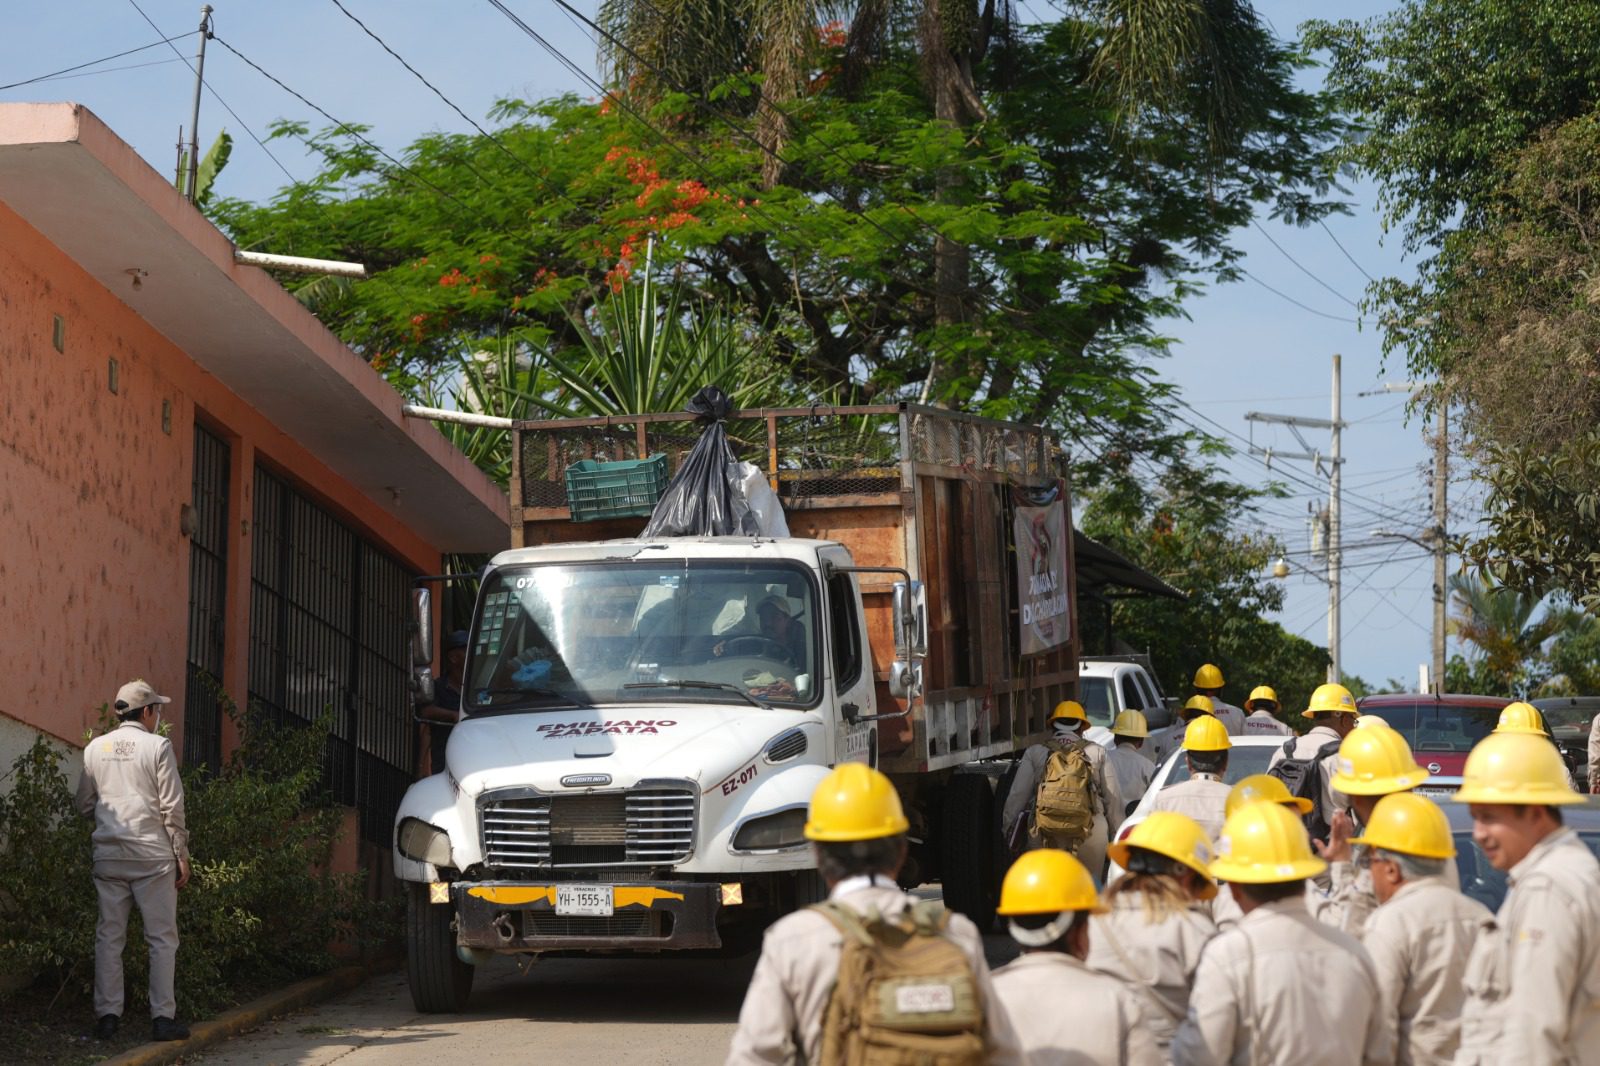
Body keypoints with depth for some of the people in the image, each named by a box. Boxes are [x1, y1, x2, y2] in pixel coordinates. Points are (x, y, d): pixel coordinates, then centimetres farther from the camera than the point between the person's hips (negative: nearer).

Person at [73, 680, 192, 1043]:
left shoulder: (95, 748, 7)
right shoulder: (157, 746, -6)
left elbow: (84, 805, 10)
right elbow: (173, 807, -8)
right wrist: (182, 855, -1)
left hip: (108, 854, 4)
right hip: (152, 854, -4)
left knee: (109, 936, 7)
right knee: (162, 937, 2)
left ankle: (107, 1015, 5)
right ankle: (163, 1017, -1)